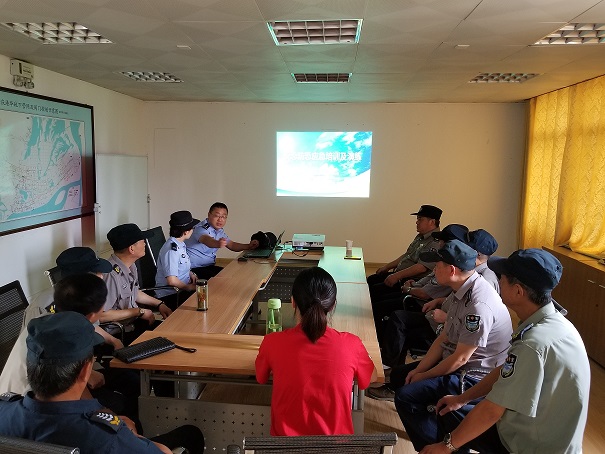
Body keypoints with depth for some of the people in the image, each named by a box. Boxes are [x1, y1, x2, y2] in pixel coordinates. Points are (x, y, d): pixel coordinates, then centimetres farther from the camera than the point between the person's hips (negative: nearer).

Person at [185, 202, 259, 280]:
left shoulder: (219, 231, 9)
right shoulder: (201, 228, -20)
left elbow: (231, 245, 17)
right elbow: (206, 240, -42)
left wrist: (248, 246, 0)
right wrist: (218, 244, -65)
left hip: (209, 266, 9)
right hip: (194, 269, -9)